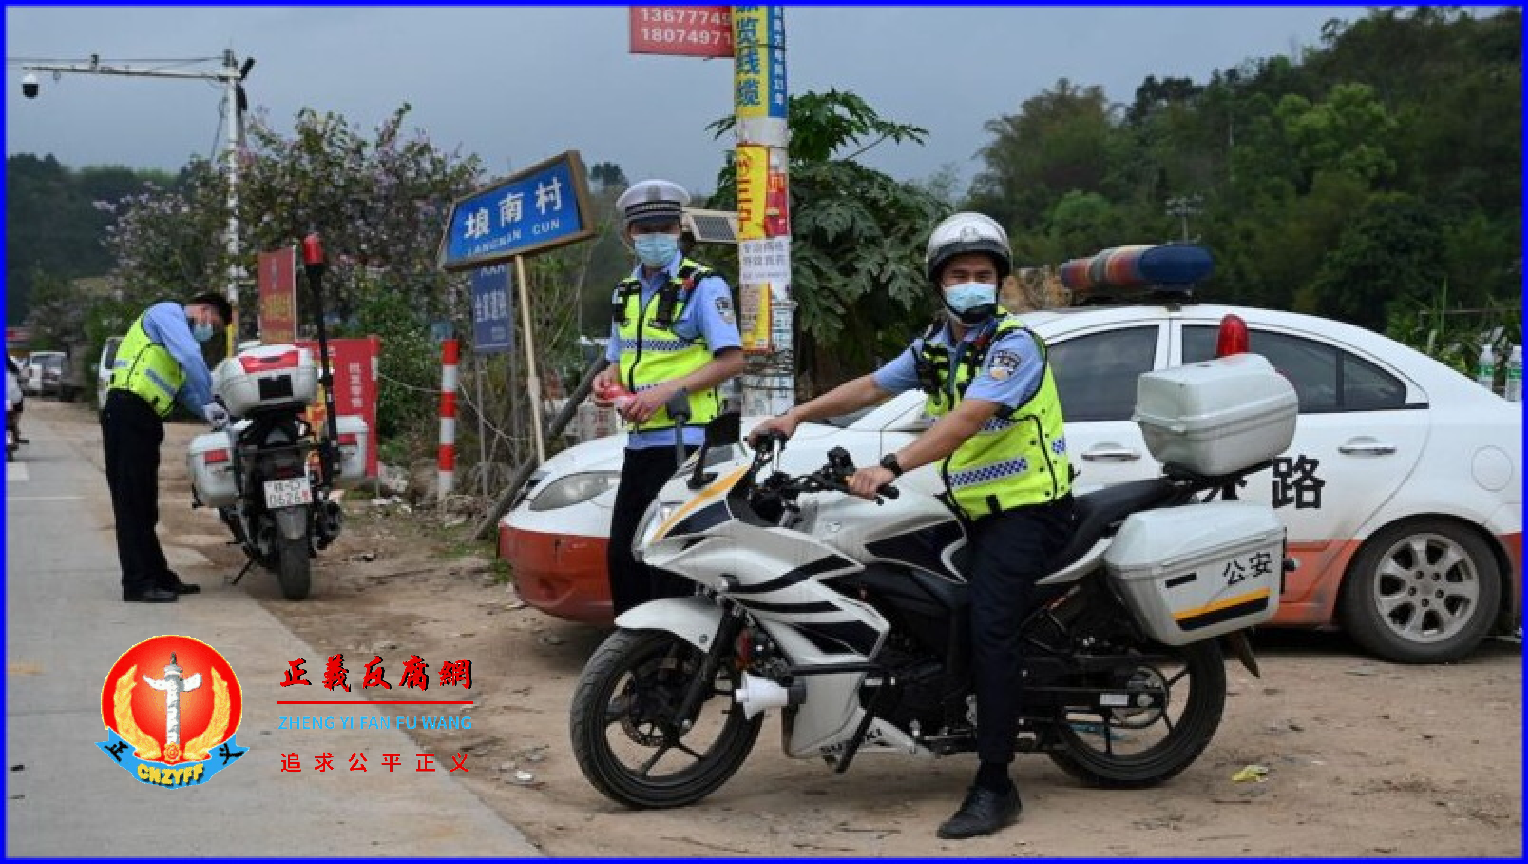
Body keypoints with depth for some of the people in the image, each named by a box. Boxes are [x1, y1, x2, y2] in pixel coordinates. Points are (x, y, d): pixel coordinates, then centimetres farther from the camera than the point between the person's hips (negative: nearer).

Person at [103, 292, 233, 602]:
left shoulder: (178, 329, 27)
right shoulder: (168, 313, -3)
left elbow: (185, 387, 17)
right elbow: (192, 359, -20)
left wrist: (206, 410, 0)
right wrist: (209, 401, -11)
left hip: (142, 420, 10)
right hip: (129, 411, -10)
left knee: (145, 506, 14)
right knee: (132, 501, -10)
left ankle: (158, 576, 20)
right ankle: (137, 583, -10)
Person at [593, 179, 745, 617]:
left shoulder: (703, 285, -6)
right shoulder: (625, 293, 16)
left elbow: (731, 360, -13)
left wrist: (664, 392, -21)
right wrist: (606, 380, 1)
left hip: (681, 441, -8)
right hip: (638, 442, 8)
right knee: (622, 556, 11)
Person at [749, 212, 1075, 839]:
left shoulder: (1014, 346, -15)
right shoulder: (934, 346, 11)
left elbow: (966, 420, -29)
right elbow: (871, 387, 20)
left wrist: (891, 468, -37)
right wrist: (798, 415, 11)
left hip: (1025, 508, -9)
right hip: (970, 506, 9)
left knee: (989, 628, -21)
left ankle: (995, 787, -18)